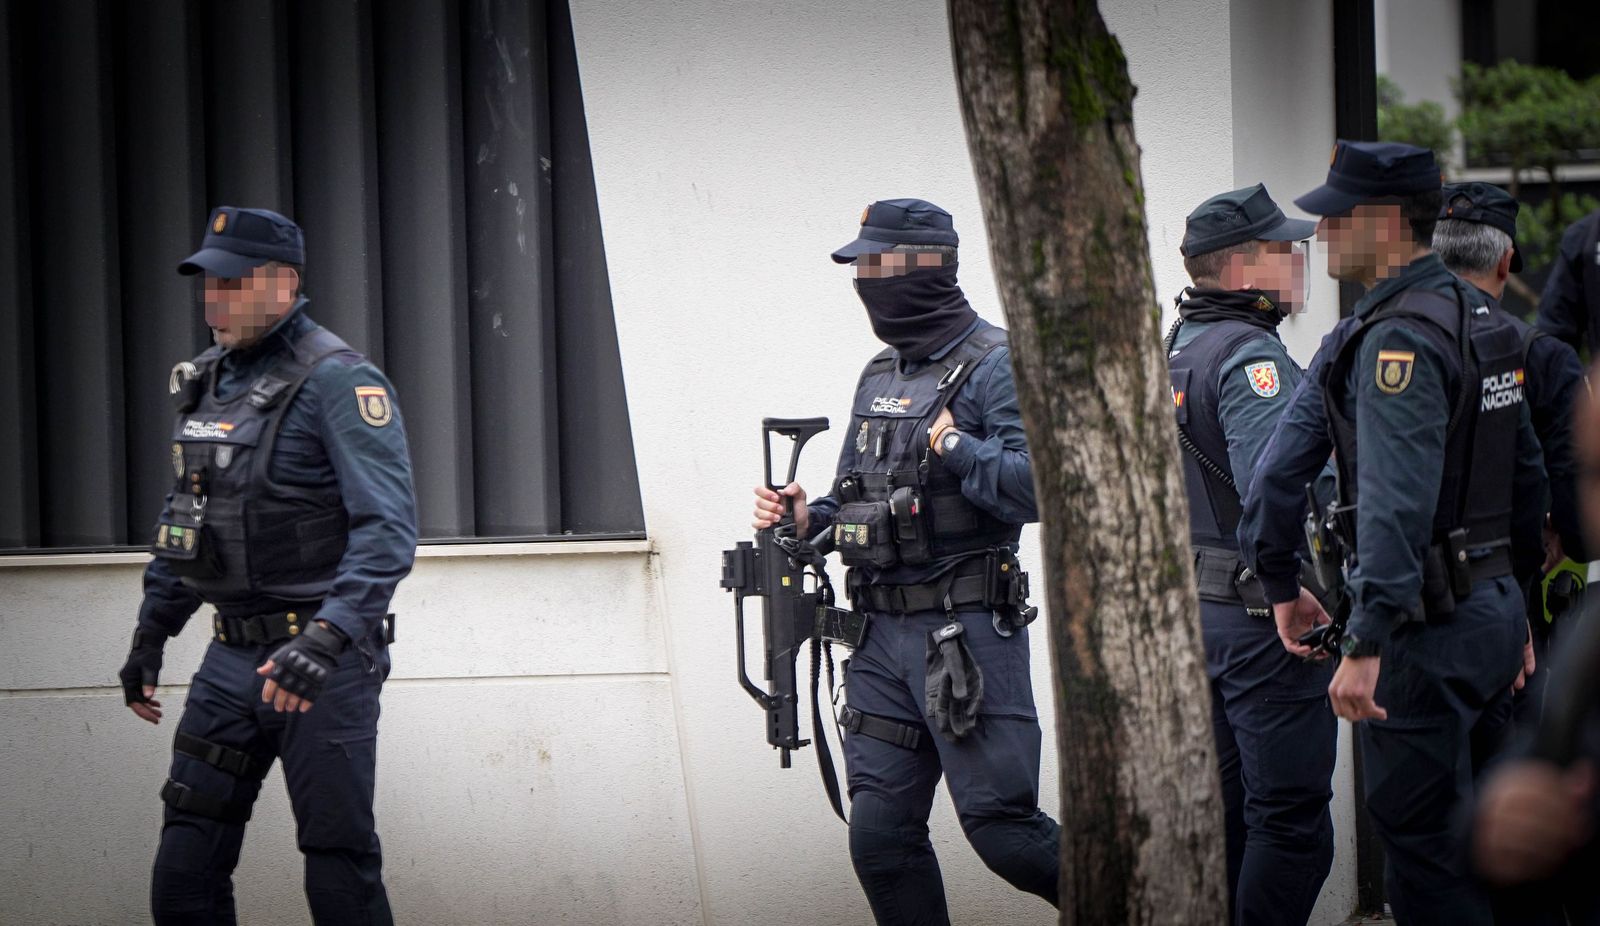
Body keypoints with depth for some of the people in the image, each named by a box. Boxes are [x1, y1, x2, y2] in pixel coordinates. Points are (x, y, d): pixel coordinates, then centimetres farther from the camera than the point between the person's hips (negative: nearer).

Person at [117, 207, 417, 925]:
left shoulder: (338, 381, -13)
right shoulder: (207, 382, 13)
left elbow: (387, 529, -22)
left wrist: (326, 640, -33)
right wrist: (150, 637, 24)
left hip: (322, 663, -8)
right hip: (231, 657, 8)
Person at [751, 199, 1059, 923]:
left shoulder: (995, 367, -7)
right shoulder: (880, 376, 18)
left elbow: (1037, 489, -19)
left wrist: (951, 443, -17)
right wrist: (806, 516, 8)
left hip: (966, 636, -8)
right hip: (882, 637, 8)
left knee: (999, 825, -9)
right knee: (881, 836, 4)